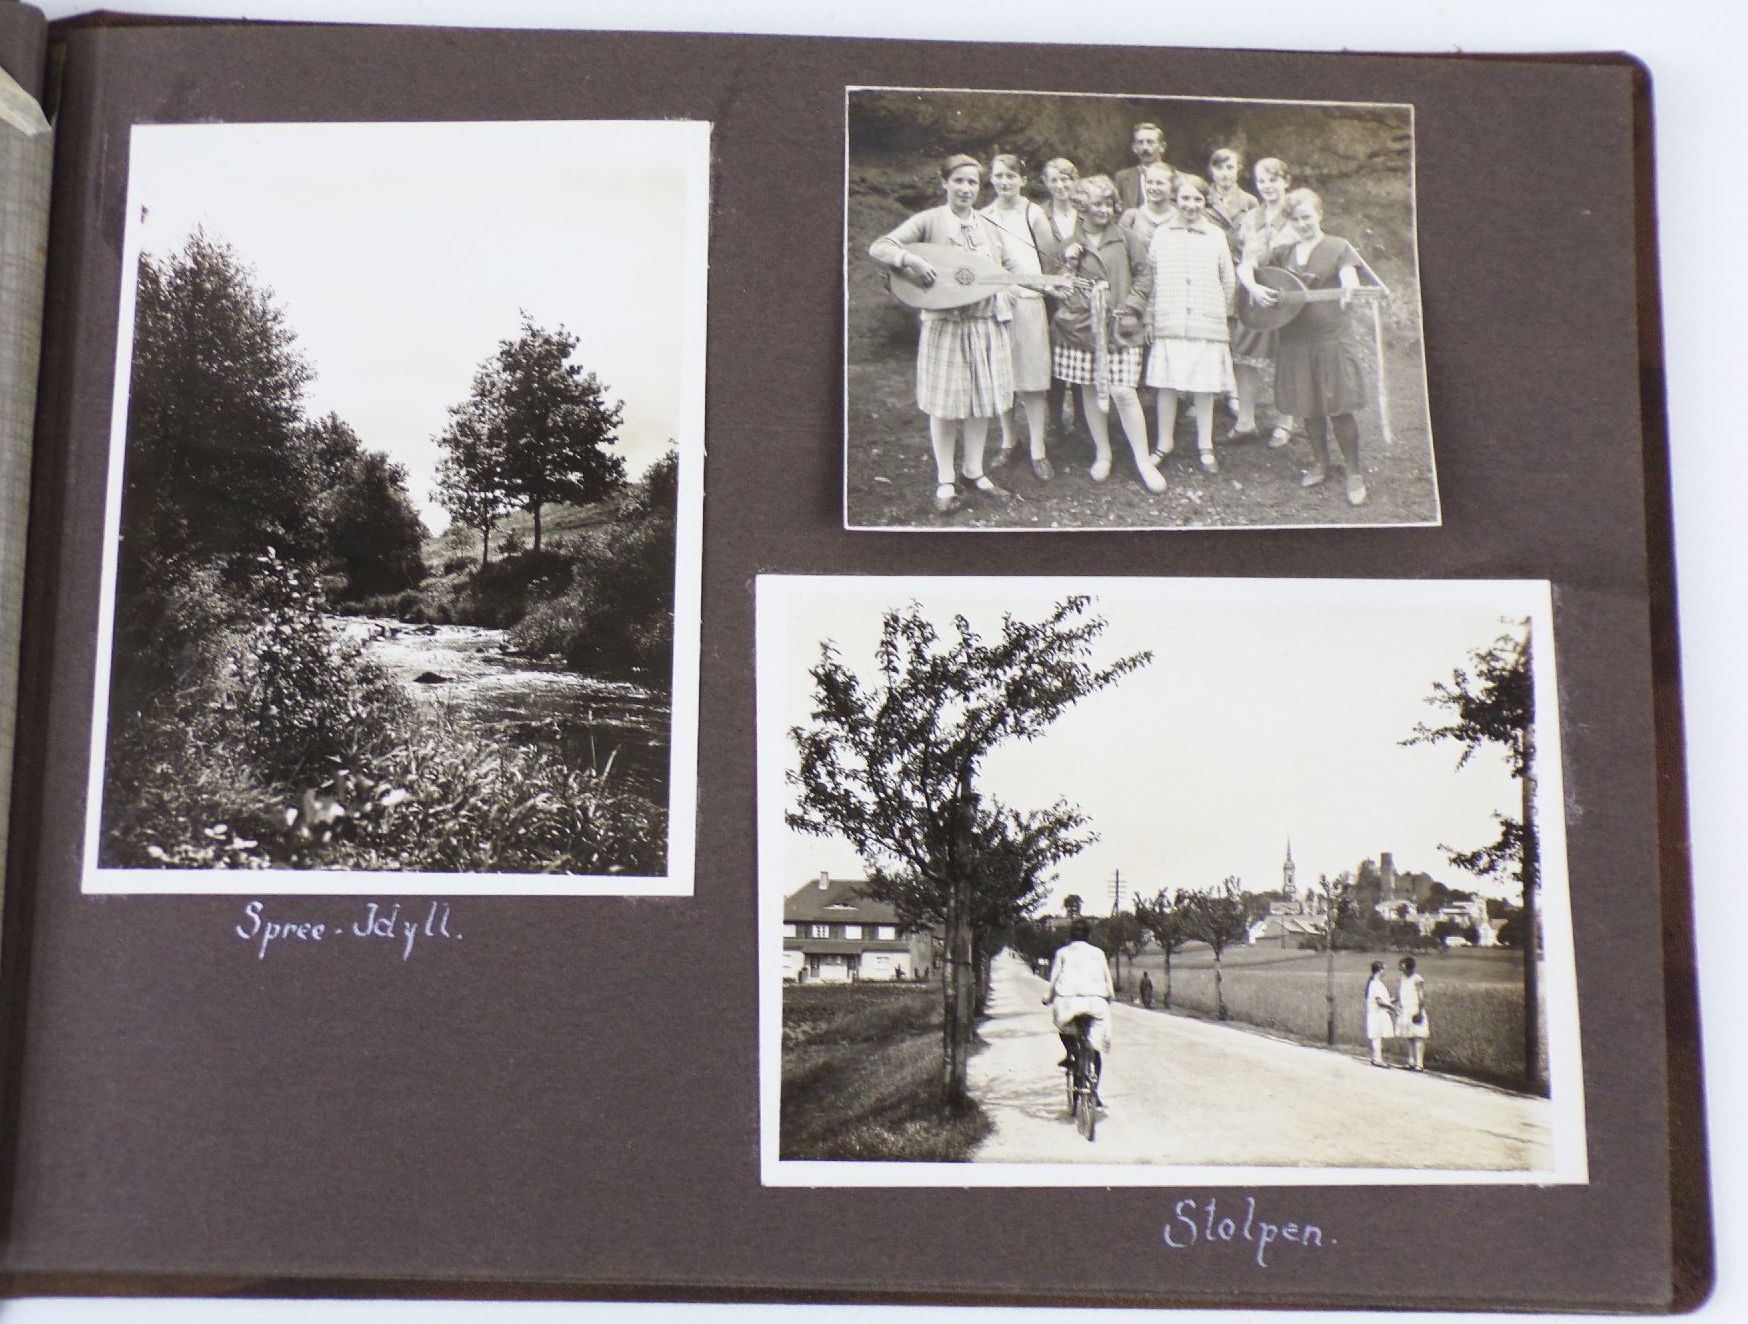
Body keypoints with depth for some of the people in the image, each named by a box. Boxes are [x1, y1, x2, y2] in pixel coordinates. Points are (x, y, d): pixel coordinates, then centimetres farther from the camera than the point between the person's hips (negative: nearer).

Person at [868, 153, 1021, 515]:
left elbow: (1011, 266, 22)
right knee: (946, 403, 0)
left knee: (982, 401, 10)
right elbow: (878, 247, -12)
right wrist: (911, 259, -29)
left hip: (987, 324, 5)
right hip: (945, 324, -5)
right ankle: (945, 481, 11)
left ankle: (974, 469, 25)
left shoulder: (988, 227, 12)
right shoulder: (929, 221, -5)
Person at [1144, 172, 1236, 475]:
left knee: (1204, 387, 4)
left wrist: (1220, 312, 16)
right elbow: (1149, 277, 8)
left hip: (1206, 324, 0)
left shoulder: (1215, 236, 4)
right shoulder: (1161, 234, 4)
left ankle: (1205, 447, 16)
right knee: (1166, 385, 3)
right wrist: (1152, 312, 5)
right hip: (1168, 323, 0)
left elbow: (1228, 281, 12)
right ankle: (1163, 444, 17)